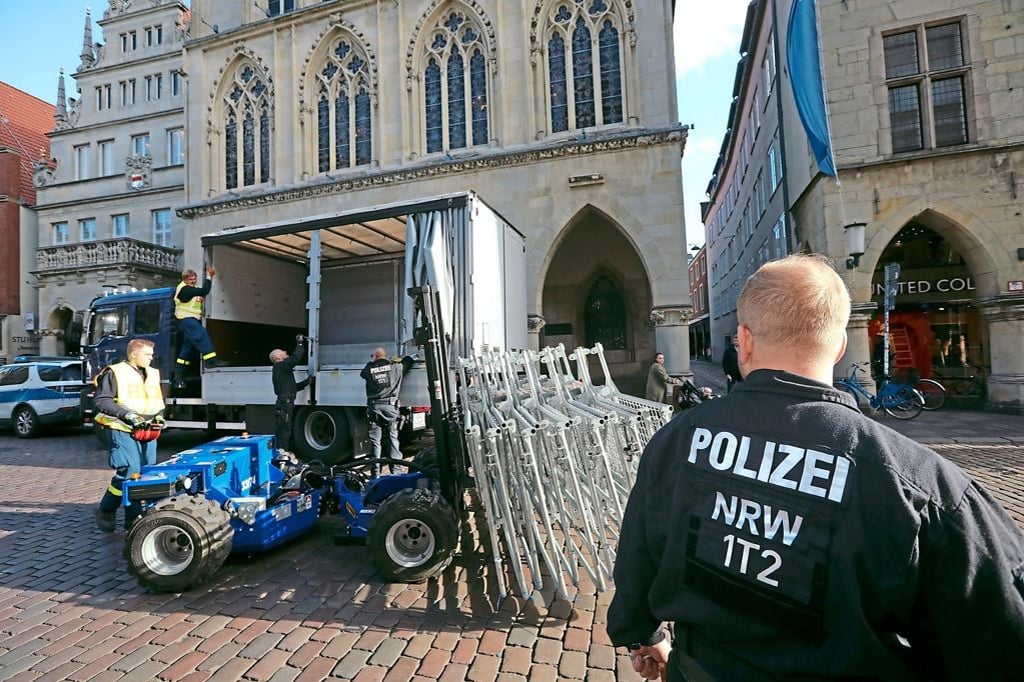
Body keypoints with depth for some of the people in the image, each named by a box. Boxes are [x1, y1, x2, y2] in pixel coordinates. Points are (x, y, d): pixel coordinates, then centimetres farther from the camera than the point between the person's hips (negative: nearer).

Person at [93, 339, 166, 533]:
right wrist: (127, 414, -18)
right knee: (129, 472, -14)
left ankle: (134, 522, 16)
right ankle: (105, 511, 12)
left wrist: (159, 416, 9)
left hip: (148, 433, 7)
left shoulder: (153, 374, 17)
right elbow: (101, 401, -9)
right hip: (123, 431, -7)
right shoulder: (115, 373, -3)